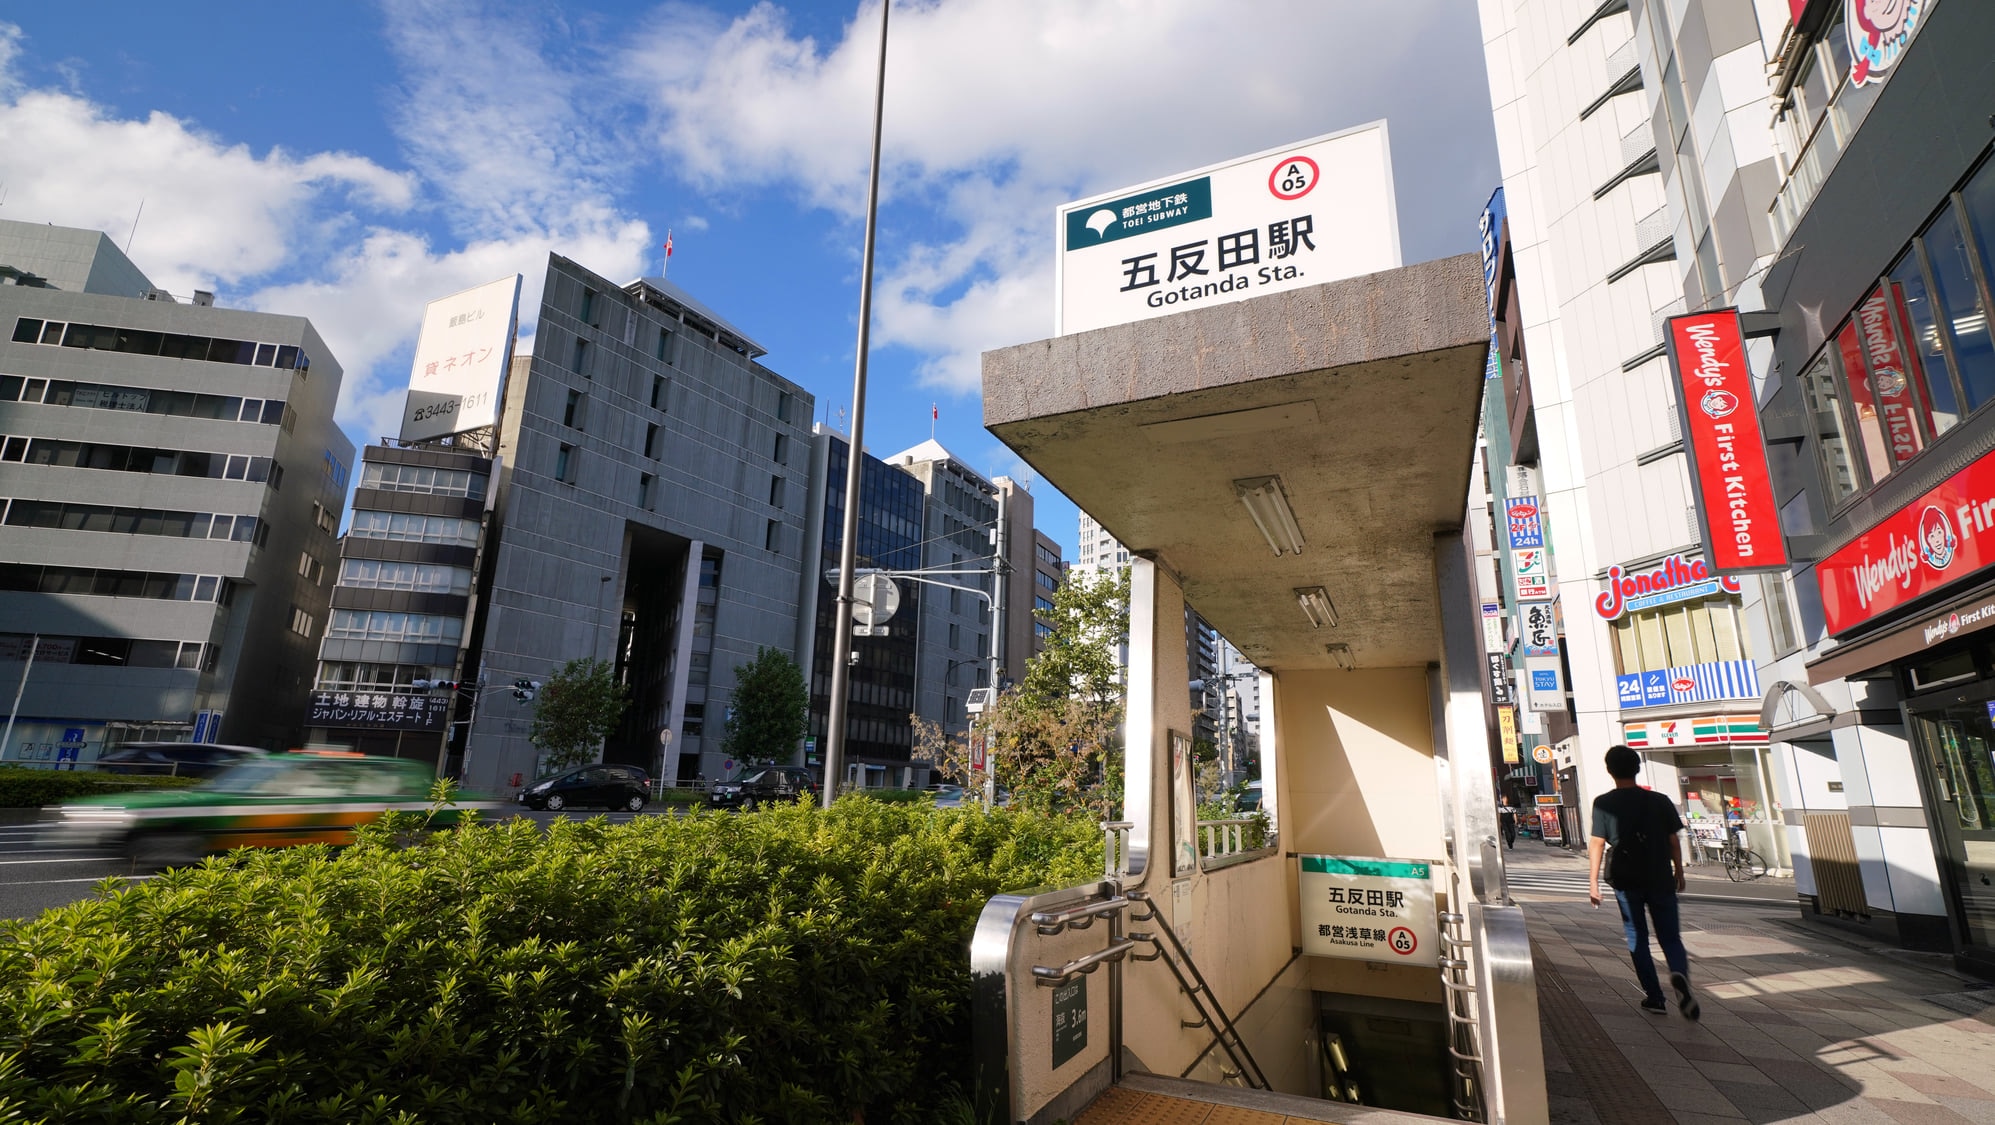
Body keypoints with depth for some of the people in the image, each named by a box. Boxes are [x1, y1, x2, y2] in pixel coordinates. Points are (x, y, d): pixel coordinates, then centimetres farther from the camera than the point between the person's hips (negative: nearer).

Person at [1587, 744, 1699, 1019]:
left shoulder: (1604, 803, -7)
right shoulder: (1659, 801, -1)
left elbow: (1597, 844, -10)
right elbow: (1673, 841, 4)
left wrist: (1593, 881, -5)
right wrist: (1679, 872, 19)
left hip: (1626, 881, -1)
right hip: (1660, 880, 1)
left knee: (1637, 938, 12)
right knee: (1670, 937, 8)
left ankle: (1654, 997, 13)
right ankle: (1680, 973, -21)